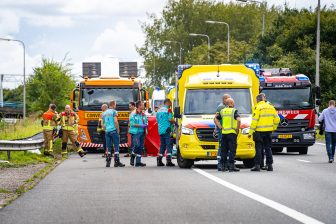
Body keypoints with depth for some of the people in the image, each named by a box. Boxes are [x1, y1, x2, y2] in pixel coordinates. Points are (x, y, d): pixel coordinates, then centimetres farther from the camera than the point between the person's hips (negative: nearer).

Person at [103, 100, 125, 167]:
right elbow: (115, 121, -14)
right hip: (113, 130, -6)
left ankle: (108, 162, 4)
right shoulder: (114, 112, -4)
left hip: (107, 131, 6)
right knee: (116, 146, -2)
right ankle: (117, 162, -5)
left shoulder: (104, 113, 15)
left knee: (108, 147, 8)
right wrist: (118, 129, -6)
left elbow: (103, 124, 16)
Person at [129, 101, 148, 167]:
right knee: (137, 145, -17)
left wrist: (146, 125, -1)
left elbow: (146, 121, 22)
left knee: (141, 147, 5)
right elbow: (132, 124, -13)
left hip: (142, 132, 7)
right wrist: (141, 125, -18)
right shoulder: (133, 114, -7)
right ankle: (132, 157, 7)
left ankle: (138, 162, 9)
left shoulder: (143, 114, 13)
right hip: (135, 132, -7)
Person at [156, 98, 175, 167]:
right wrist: (175, 122, 2)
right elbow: (170, 119, -15)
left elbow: (157, 120, 21)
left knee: (162, 145, 14)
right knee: (168, 145, -6)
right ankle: (168, 161, -13)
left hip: (160, 130, 7)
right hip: (166, 130, -7)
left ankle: (159, 161, 12)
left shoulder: (159, 110, 17)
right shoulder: (168, 110, -7)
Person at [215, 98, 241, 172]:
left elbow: (216, 120, 13)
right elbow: (238, 120, -20)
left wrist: (221, 127, 9)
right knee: (232, 150, -3)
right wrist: (237, 129, -9)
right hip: (232, 133, -5)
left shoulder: (222, 111, 11)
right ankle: (231, 166, -7)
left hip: (224, 133, 5)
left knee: (224, 150, 10)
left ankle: (223, 166, 10)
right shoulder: (234, 111, -6)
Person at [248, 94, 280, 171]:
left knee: (259, 148, 0)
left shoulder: (258, 108, -9)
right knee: (268, 148, 11)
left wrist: (251, 132, -11)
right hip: (269, 131, 5)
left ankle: (257, 165, -3)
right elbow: (277, 119, 11)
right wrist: (273, 128, 23)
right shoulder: (271, 107, 9)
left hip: (259, 131, -5)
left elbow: (254, 121, -14)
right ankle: (270, 165, 10)